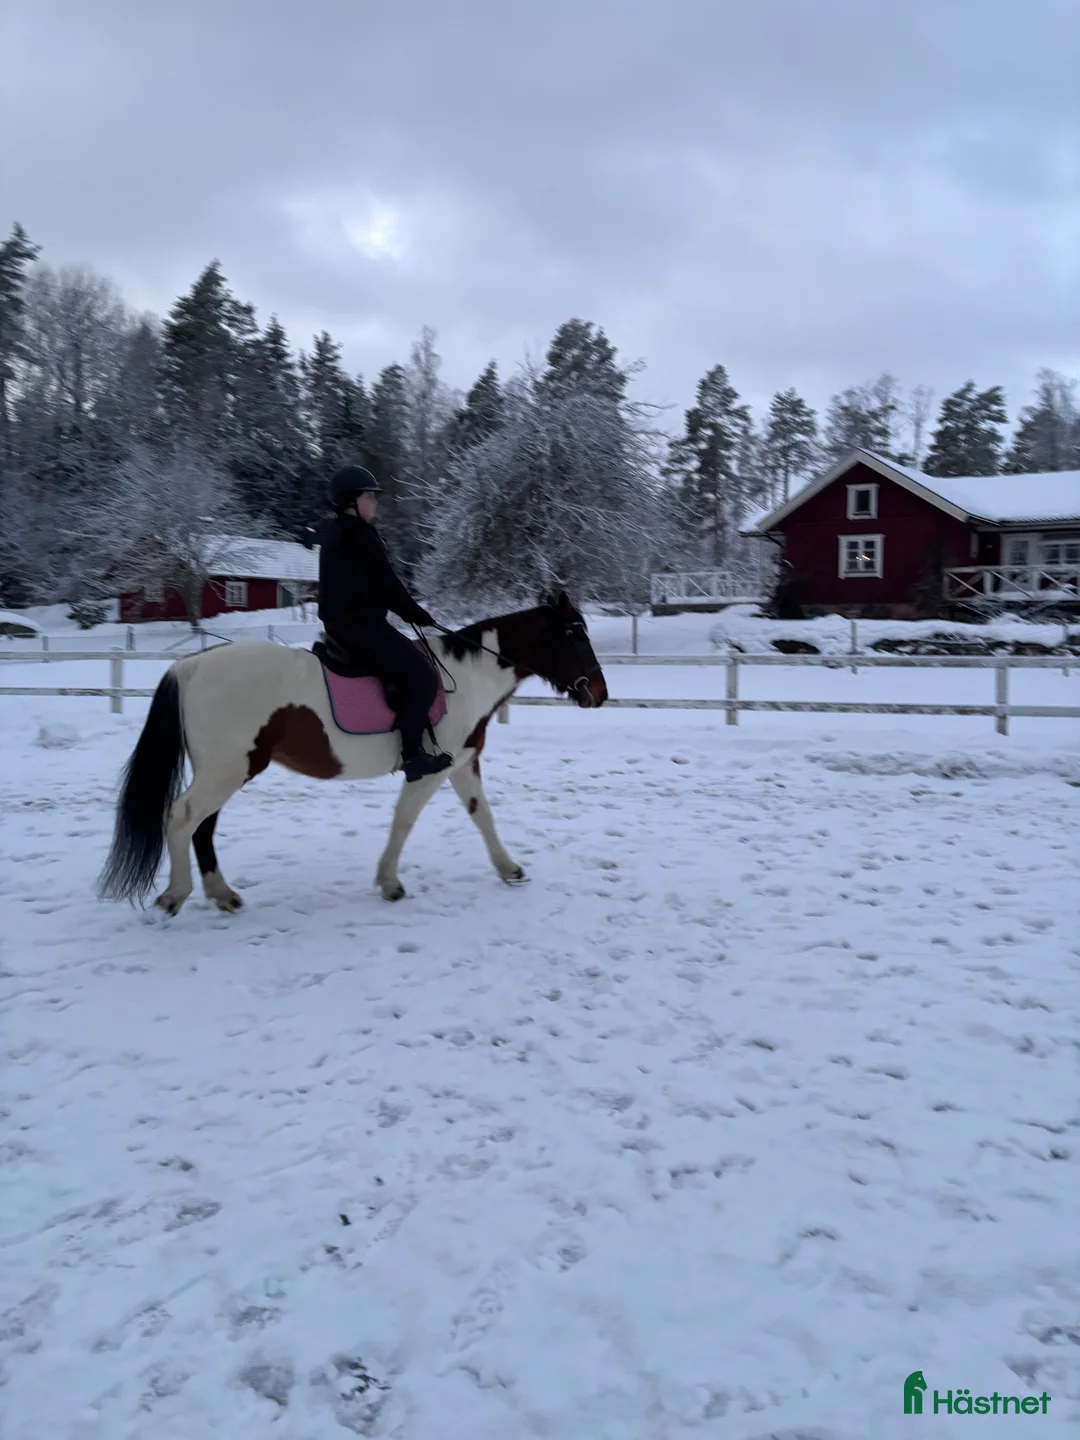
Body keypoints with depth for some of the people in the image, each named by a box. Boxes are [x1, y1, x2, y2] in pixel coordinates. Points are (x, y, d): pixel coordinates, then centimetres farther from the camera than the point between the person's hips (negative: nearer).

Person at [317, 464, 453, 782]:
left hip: (340, 623, 11)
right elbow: (387, 584, -14)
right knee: (420, 673, -13)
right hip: (360, 625, -11)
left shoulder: (334, 533, 19)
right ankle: (412, 754, -16)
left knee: (410, 663, 23)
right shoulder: (361, 535, -12)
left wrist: (407, 613, 19)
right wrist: (417, 615, -2)